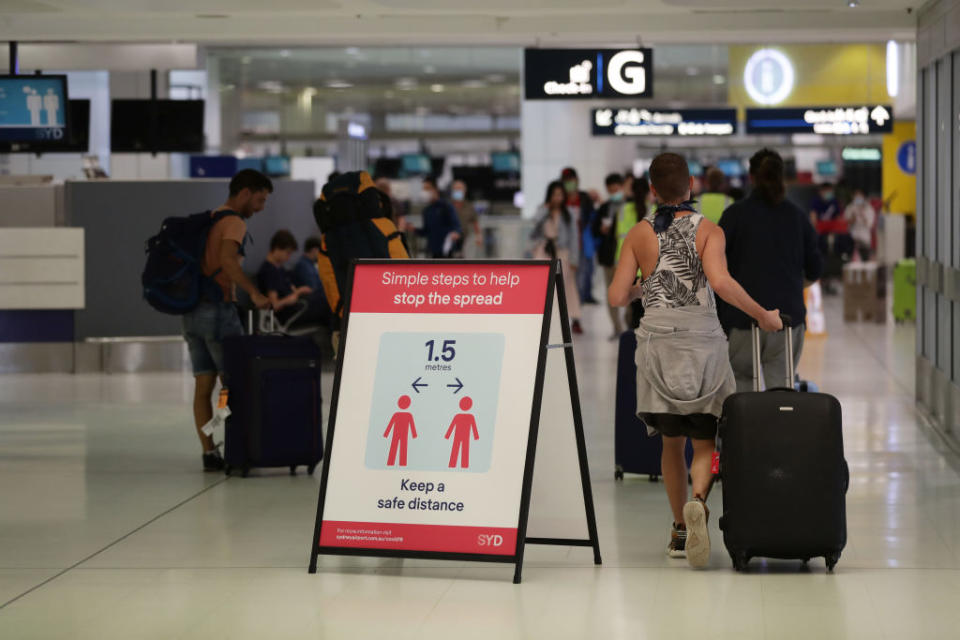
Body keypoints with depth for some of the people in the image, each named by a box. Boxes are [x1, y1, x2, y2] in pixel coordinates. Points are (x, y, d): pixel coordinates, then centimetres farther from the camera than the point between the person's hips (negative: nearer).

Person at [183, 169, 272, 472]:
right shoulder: (233, 222, -9)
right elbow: (227, 260, -26)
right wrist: (254, 292, -32)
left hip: (192, 310, 8)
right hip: (219, 309, -8)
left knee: (203, 386, 5)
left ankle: (209, 453, 4)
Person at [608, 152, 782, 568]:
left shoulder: (639, 234, 4)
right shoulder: (709, 230, -3)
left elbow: (617, 296, 0)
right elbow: (720, 282, -20)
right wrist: (761, 315, -10)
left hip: (658, 341, 2)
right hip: (702, 340, -2)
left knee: (672, 441, 15)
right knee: (705, 440, 2)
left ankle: (680, 529, 16)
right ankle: (698, 502, -27)